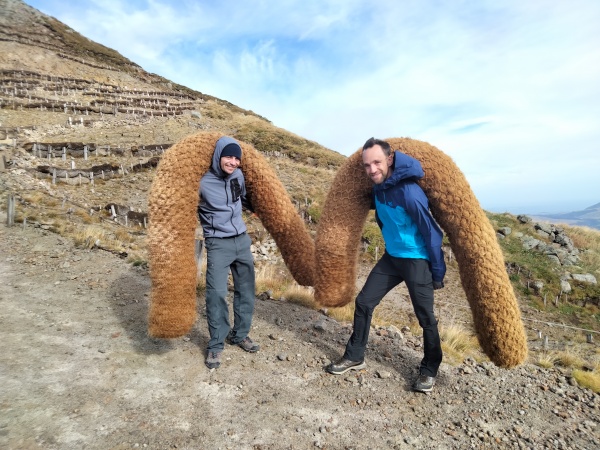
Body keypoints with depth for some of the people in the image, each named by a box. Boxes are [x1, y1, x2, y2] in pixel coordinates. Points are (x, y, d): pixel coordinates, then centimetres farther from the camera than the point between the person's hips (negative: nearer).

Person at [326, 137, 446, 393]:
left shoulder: (409, 192, -25)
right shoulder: (378, 187, -2)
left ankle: (429, 370, 23)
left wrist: (438, 272, -12)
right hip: (391, 257, 7)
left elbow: (431, 232, -18)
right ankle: (355, 357, 20)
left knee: (425, 316, 1)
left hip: (417, 260, -7)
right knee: (364, 302, 6)